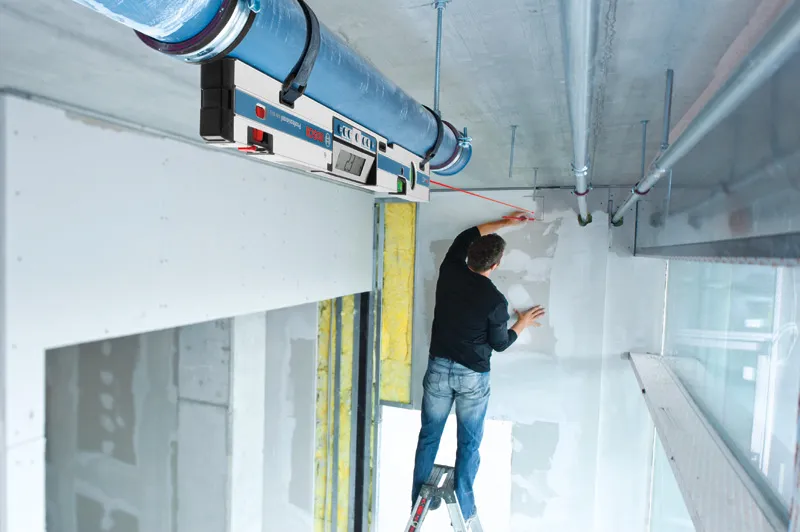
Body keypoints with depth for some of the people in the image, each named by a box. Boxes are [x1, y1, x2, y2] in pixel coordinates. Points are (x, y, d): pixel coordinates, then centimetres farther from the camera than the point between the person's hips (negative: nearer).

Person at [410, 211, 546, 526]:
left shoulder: (449, 271, -6)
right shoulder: (495, 300, -17)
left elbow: (466, 236, 13)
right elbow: (500, 344, -3)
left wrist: (503, 223, 21)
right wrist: (522, 323, 14)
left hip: (439, 367, 4)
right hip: (473, 376, -3)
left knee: (429, 435, 15)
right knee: (469, 443, 12)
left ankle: (419, 500, 27)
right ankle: (463, 511, 23)